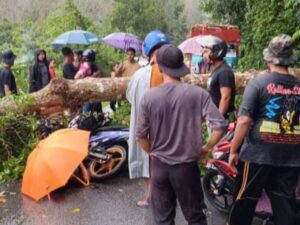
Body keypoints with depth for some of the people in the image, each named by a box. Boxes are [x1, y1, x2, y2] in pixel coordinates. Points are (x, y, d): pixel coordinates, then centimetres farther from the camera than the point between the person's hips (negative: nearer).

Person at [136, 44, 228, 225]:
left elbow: (141, 136, -7)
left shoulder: (149, 98, -10)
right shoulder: (197, 93, -12)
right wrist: (207, 148, -1)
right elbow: (221, 125, -17)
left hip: (159, 166, 1)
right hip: (187, 166, -1)